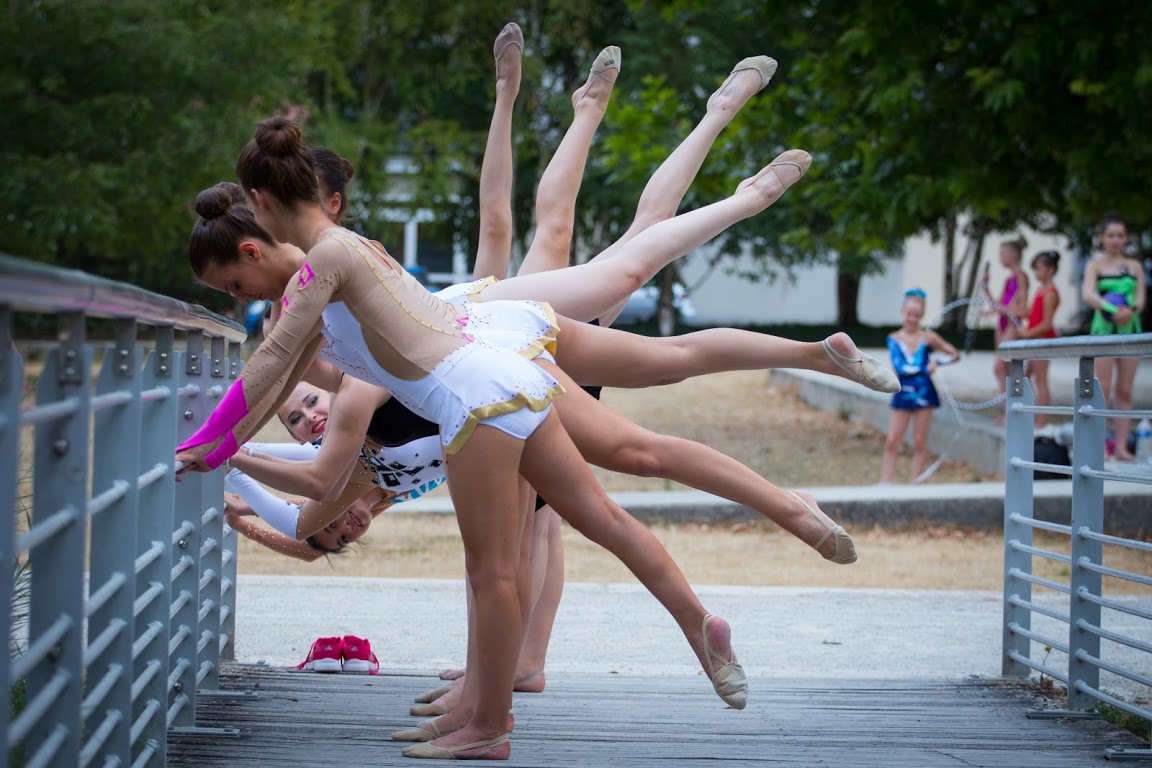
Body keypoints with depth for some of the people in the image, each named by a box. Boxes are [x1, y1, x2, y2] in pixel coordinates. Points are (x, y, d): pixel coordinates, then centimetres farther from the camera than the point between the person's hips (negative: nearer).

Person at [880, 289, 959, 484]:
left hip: (923, 393, -1)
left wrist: (937, 363, -17)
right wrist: (925, 368, -20)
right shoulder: (894, 339, 0)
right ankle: (884, 484, 1)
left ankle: (914, 485, 10)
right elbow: (899, 367, -12)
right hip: (903, 393, 1)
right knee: (892, 442, -1)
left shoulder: (928, 337, -1)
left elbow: (953, 354, 1)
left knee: (920, 442, 4)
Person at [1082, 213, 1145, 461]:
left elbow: (1140, 298, 4)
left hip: (1131, 329, 3)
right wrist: (1113, 310, -28)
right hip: (1104, 329, -3)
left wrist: (1130, 310, -20)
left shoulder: (1135, 266, 13)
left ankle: (1121, 446, 3)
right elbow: (1087, 294, -12)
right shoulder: (1095, 265, 3)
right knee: (1103, 389, -8)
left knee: (1124, 392, 2)